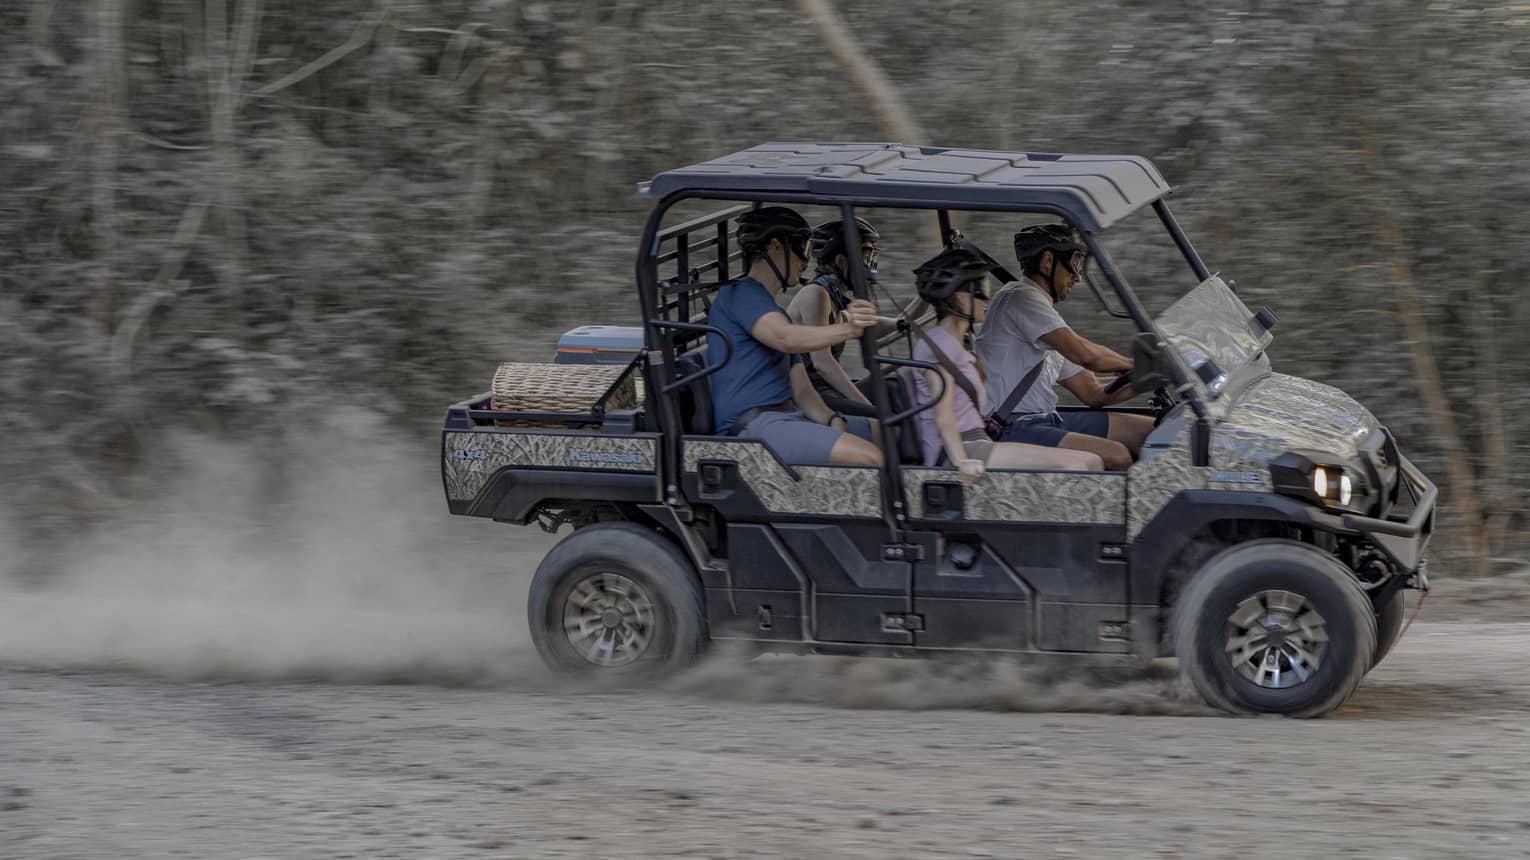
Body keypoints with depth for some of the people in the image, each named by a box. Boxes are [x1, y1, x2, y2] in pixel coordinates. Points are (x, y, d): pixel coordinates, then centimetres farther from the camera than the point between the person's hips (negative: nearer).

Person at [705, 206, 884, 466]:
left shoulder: (775, 314, 28)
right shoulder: (739, 294, -3)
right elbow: (786, 338, -24)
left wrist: (834, 420, -3)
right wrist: (847, 329, -40)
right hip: (752, 425, -10)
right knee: (869, 457, -26)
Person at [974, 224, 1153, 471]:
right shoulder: (1019, 298, -8)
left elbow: (1091, 393, 25)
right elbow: (1083, 354, -18)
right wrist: (1132, 365, -1)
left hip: (1046, 421, 10)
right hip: (1011, 430, -10)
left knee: (1153, 430, 2)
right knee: (1117, 456, -28)